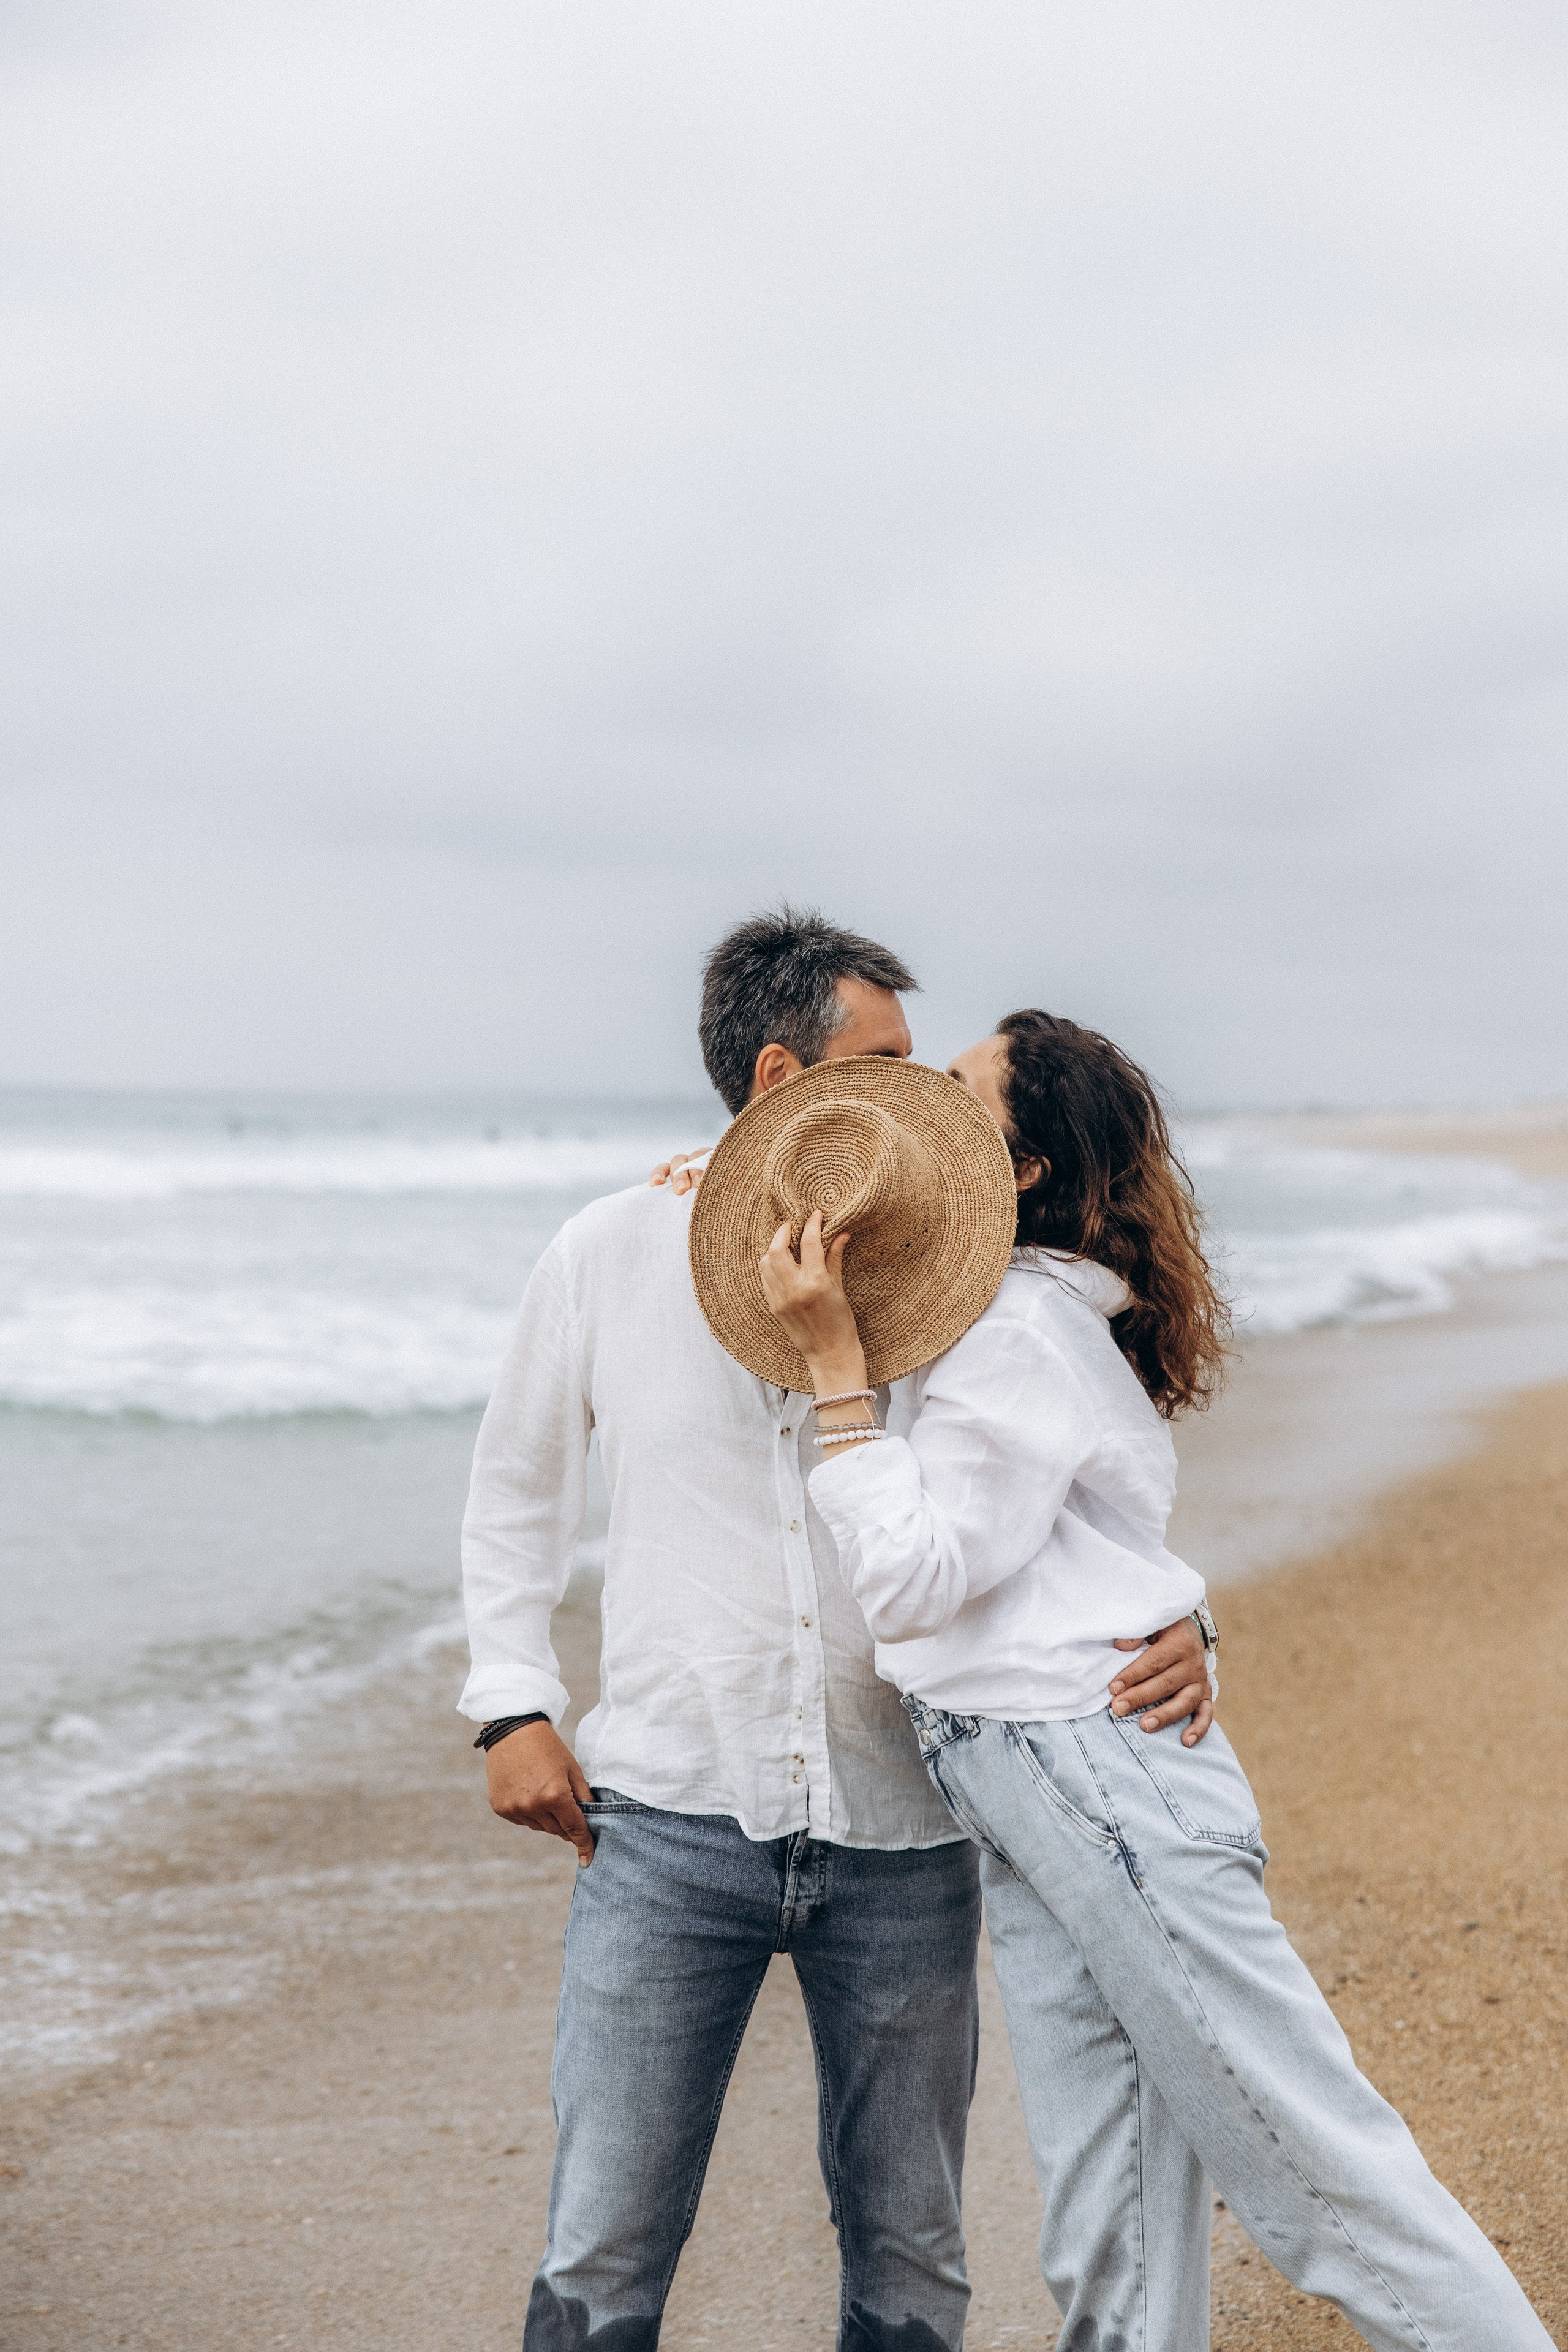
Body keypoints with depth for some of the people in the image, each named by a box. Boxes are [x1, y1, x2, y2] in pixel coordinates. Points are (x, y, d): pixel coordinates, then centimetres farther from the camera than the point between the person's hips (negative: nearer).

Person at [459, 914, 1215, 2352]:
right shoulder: (614, 1254, 1)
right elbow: (519, 1482, 14)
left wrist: (1170, 1631, -12)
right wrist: (513, 1703, 4)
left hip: (900, 1838, 2)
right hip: (673, 1817, -1)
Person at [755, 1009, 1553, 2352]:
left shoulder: (1024, 1331, -13)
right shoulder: (986, 1310, 17)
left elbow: (915, 1576, -17)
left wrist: (836, 1361, -17)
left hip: (1104, 1778, -9)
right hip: (1017, 1803, 9)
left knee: (1315, 2160, -5)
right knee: (1111, 2235, 9)